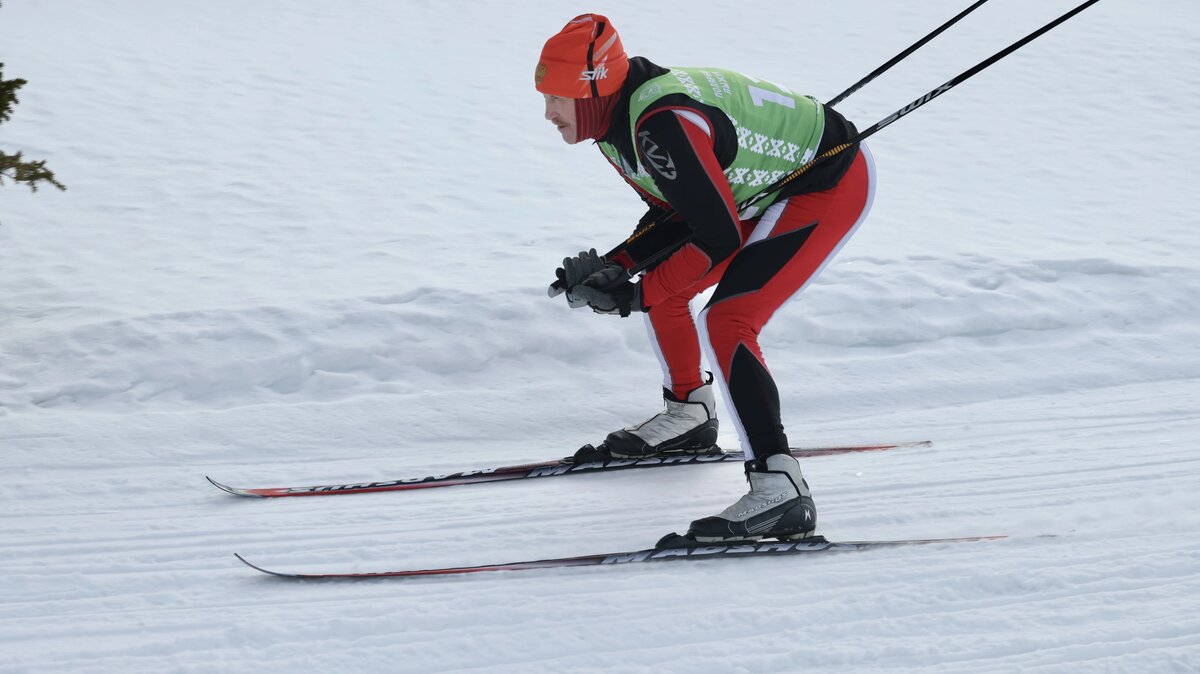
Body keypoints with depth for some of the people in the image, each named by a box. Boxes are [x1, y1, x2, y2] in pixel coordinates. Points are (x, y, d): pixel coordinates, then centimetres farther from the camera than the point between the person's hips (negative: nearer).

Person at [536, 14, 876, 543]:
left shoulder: (661, 126, -31)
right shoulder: (616, 122, -1)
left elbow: (719, 237, -27)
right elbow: (673, 213, 11)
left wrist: (634, 296, -20)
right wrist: (615, 267, -4)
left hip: (835, 181, -10)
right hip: (772, 185, 10)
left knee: (727, 321, -23)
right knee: (661, 282, 16)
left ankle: (781, 490, -26)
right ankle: (689, 416, 35)